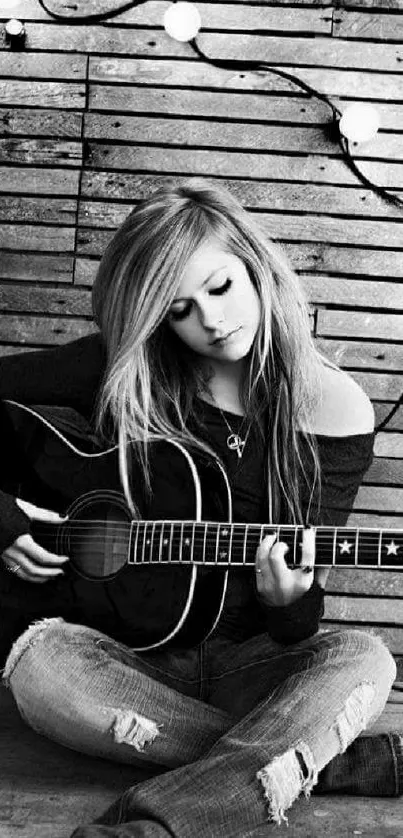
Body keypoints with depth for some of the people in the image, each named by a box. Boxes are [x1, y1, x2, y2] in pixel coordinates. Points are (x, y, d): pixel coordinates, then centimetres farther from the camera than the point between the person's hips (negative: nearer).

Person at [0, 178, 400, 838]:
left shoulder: (335, 412, -4)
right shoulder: (122, 374, -3)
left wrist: (290, 605, -26)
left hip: (253, 660, 0)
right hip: (130, 659, 1)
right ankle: (337, 761, -26)